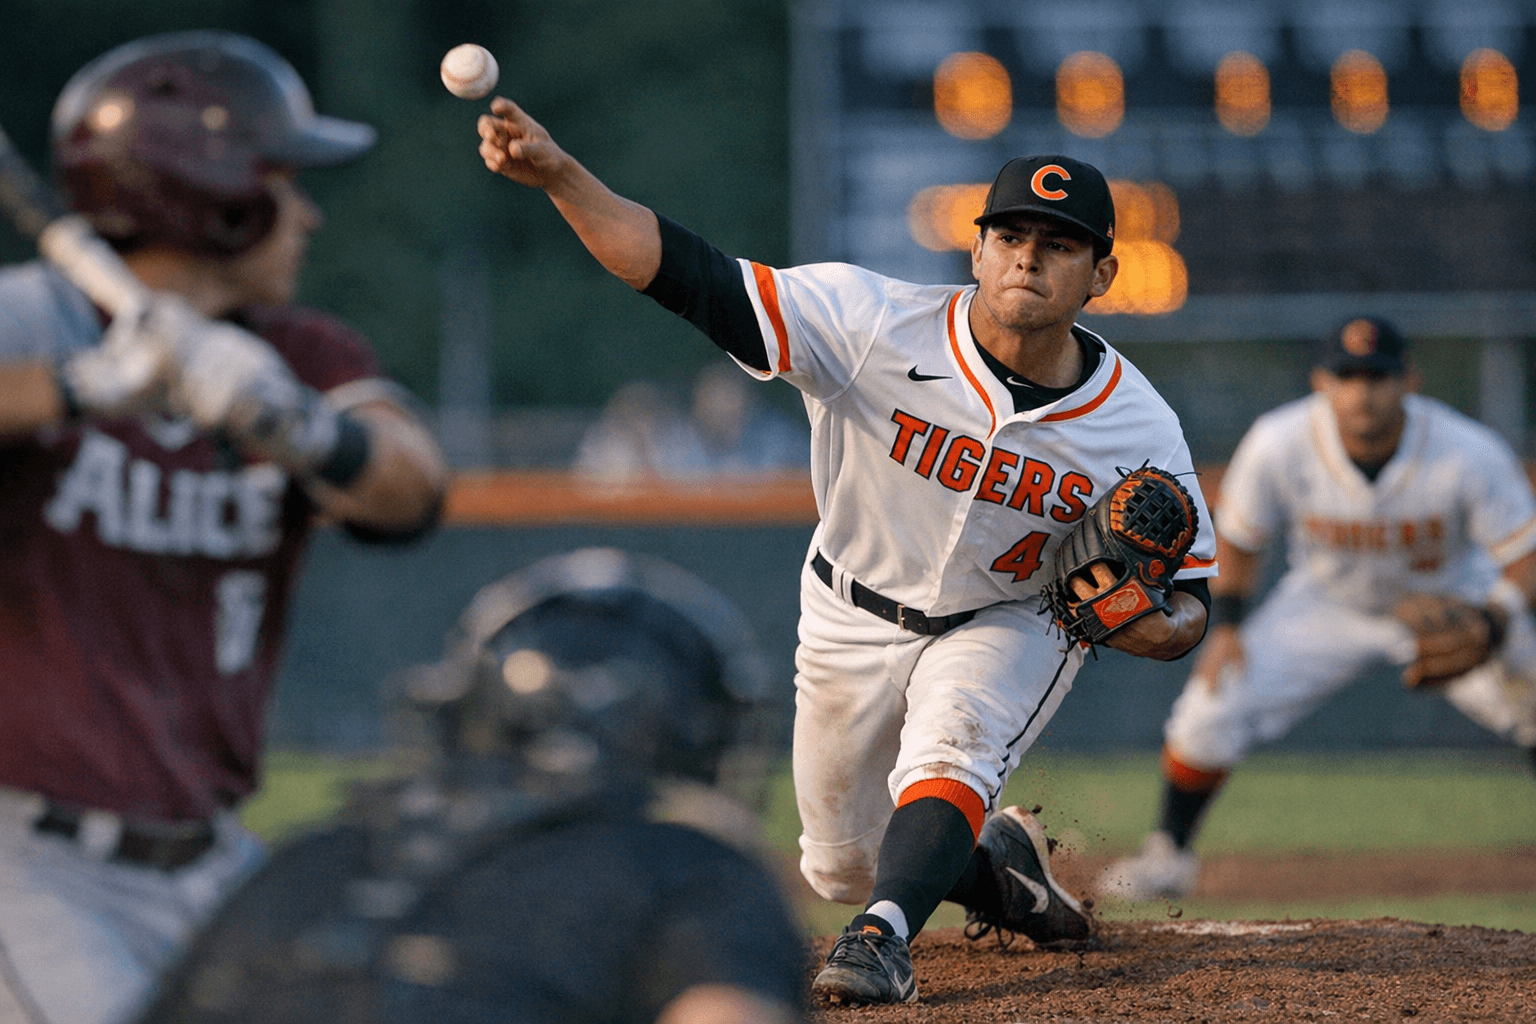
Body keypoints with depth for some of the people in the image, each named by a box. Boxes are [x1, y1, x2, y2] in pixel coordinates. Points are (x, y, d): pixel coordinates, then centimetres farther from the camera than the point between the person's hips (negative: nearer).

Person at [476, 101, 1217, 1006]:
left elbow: (1190, 603, -12)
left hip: (1011, 624, -2)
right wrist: (560, 175, -50)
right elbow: (688, 273, -36)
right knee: (844, 866, 14)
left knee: (947, 755, -34)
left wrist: (1156, 626, -38)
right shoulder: (879, 328, -29)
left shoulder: (1138, 430, -23)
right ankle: (1001, 861, 42)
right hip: (855, 619, 2)